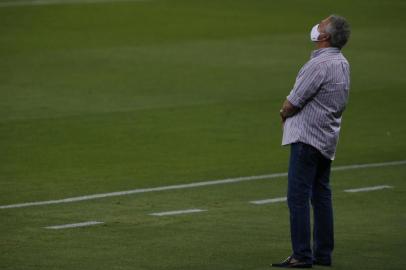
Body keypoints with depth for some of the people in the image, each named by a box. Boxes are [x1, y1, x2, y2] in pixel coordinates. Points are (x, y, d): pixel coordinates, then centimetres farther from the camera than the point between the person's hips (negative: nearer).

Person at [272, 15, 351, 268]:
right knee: (321, 195, 14)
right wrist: (291, 110, 10)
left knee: (298, 196, -8)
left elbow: (293, 102, -17)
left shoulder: (319, 64, -20)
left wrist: (284, 112, 6)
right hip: (328, 138, 10)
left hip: (307, 138, -10)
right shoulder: (343, 64, 10)